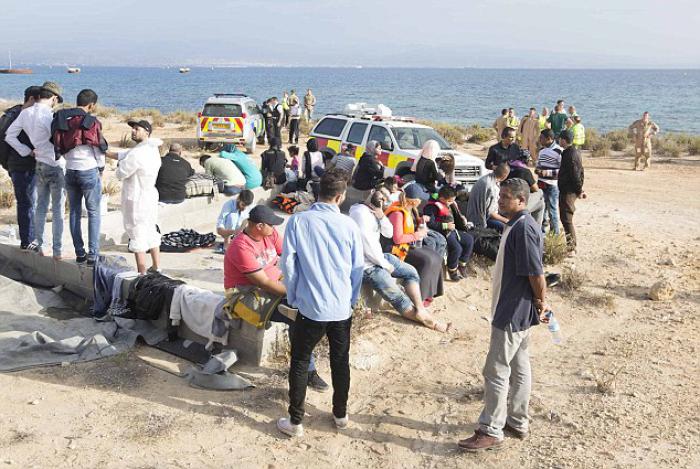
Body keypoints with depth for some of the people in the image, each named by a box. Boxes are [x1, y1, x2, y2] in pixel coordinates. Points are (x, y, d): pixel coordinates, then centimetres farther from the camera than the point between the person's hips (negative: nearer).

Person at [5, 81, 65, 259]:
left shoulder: (25, 113, 1)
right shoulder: (49, 116, -20)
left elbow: (9, 136, 6)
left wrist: (28, 151, 6)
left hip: (40, 165, 6)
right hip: (56, 166, -6)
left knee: (41, 207, 17)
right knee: (58, 210, 1)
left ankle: (39, 246, 22)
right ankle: (57, 251, 5)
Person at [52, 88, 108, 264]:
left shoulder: (62, 121, 3)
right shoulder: (91, 122, -13)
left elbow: (60, 148, 6)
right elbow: (99, 150, -7)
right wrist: (101, 169, 8)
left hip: (70, 171, 5)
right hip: (89, 171, -5)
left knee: (74, 212, 13)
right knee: (94, 213, 5)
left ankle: (79, 253, 16)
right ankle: (92, 255, 3)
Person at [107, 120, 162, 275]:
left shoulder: (137, 154, -23)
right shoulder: (152, 150, 5)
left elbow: (120, 174, -14)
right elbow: (124, 155, 9)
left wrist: (119, 165, 6)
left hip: (136, 199, -9)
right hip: (150, 196, 9)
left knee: (137, 236, -2)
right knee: (151, 232, 20)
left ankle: (142, 273, 1)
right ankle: (156, 267, 30)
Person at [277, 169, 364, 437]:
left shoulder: (298, 221, -10)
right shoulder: (349, 225, -6)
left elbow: (288, 265, -6)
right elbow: (358, 269, 2)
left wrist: (292, 298, 8)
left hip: (310, 307, -2)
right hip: (342, 308, 2)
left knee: (300, 363, 12)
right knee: (341, 362, 18)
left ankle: (295, 422, 18)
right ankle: (340, 414, 33)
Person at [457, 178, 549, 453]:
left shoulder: (524, 229, -22)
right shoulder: (517, 226, 10)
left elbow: (536, 273, -22)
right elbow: (532, 271, 16)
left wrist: (541, 303, -10)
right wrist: (539, 304, 17)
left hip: (513, 312, -10)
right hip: (518, 311, 10)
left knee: (496, 371, -3)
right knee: (519, 367, 18)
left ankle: (491, 432, 6)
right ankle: (517, 423, 29)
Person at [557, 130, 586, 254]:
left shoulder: (570, 155, -19)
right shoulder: (575, 152, 14)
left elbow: (575, 174, -20)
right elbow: (580, 171, 18)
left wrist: (579, 191, -14)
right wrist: (579, 188, 19)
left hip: (568, 191, -11)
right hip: (569, 190, 11)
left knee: (566, 218, -10)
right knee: (566, 217, 16)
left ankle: (571, 248, -9)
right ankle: (571, 245, 23)